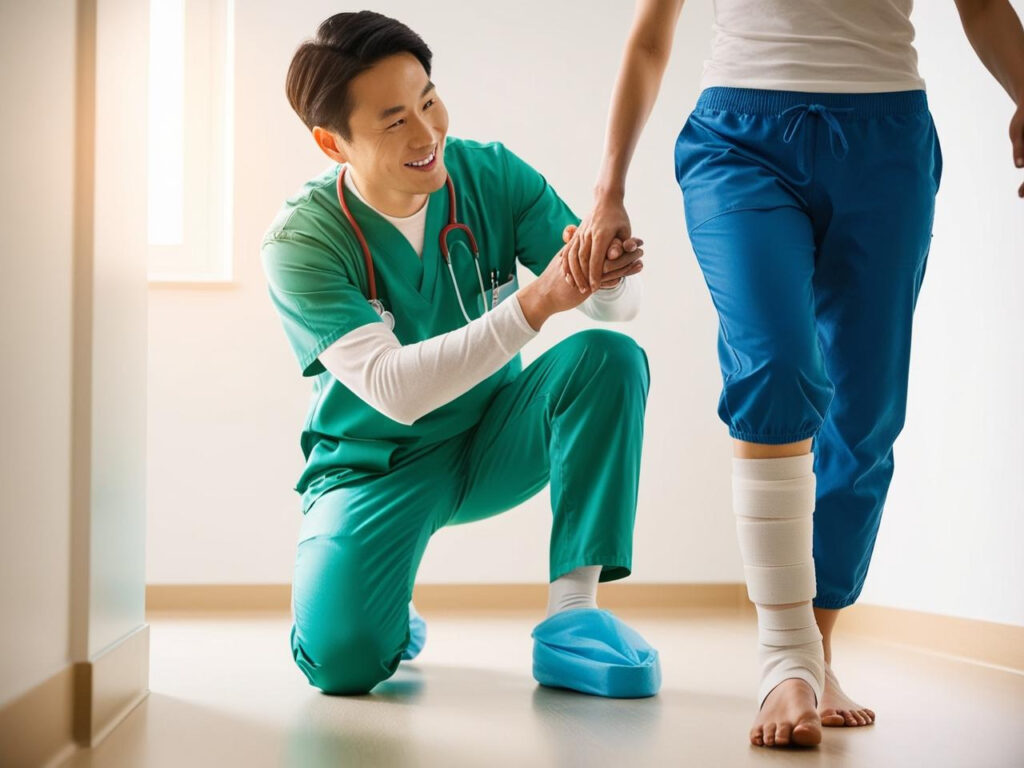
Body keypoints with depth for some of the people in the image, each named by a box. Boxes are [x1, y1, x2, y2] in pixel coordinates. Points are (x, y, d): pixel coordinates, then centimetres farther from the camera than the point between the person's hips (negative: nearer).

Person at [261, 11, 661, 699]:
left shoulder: (493, 177, -11)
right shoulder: (303, 242, -21)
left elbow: (621, 304, -14)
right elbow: (392, 389, -33)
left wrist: (609, 270, -41)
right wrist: (535, 302, -43)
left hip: (492, 441, 3)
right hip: (376, 461, -3)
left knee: (609, 358, -25)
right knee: (342, 660, -27)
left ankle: (572, 615, -21)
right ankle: (391, 618, 13)